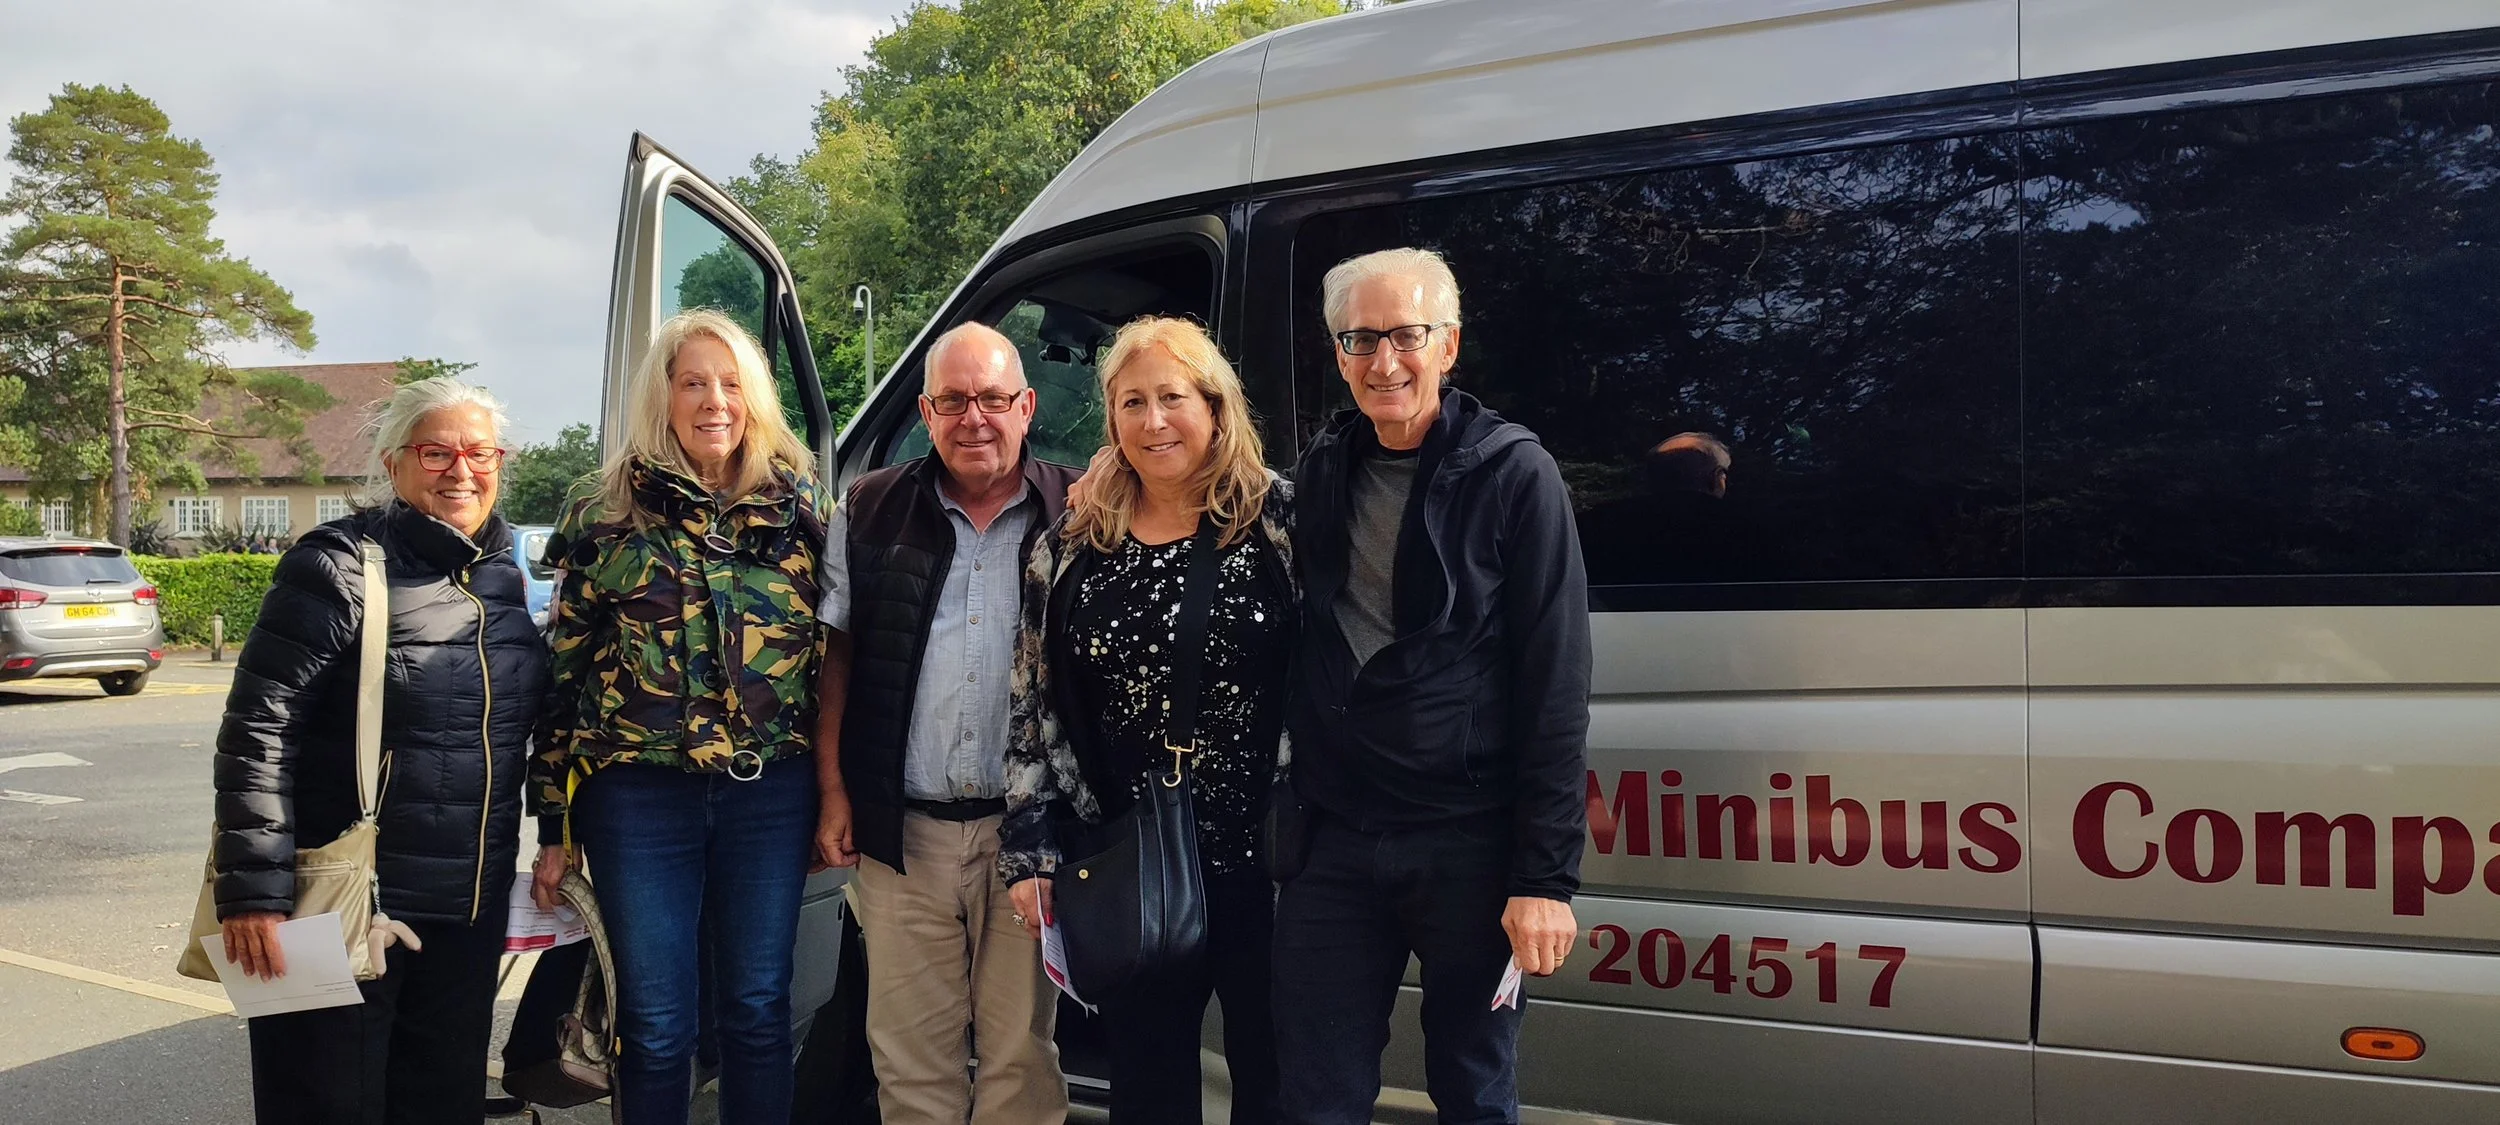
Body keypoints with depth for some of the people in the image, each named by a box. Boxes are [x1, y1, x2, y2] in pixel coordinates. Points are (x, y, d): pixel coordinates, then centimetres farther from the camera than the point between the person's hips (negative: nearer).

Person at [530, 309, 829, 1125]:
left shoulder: (801, 507, 4)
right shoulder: (605, 519, 1)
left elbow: (834, 651, 8)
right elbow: (563, 675, 3)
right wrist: (553, 825, 2)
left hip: (772, 792, 1)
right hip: (638, 795, -1)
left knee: (758, 1012, 10)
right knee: (657, 1025, 6)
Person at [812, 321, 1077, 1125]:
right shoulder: (871, 512, 6)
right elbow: (836, 656, 9)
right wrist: (833, 790, 3)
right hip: (902, 830, 2)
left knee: (1021, 1054, 8)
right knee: (910, 1055, 9)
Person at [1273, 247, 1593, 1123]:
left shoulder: (1513, 474, -6)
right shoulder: (1317, 475, 7)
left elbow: (1554, 688, -10)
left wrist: (1546, 875, -14)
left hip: (1468, 844, -3)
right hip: (1333, 843, 4)